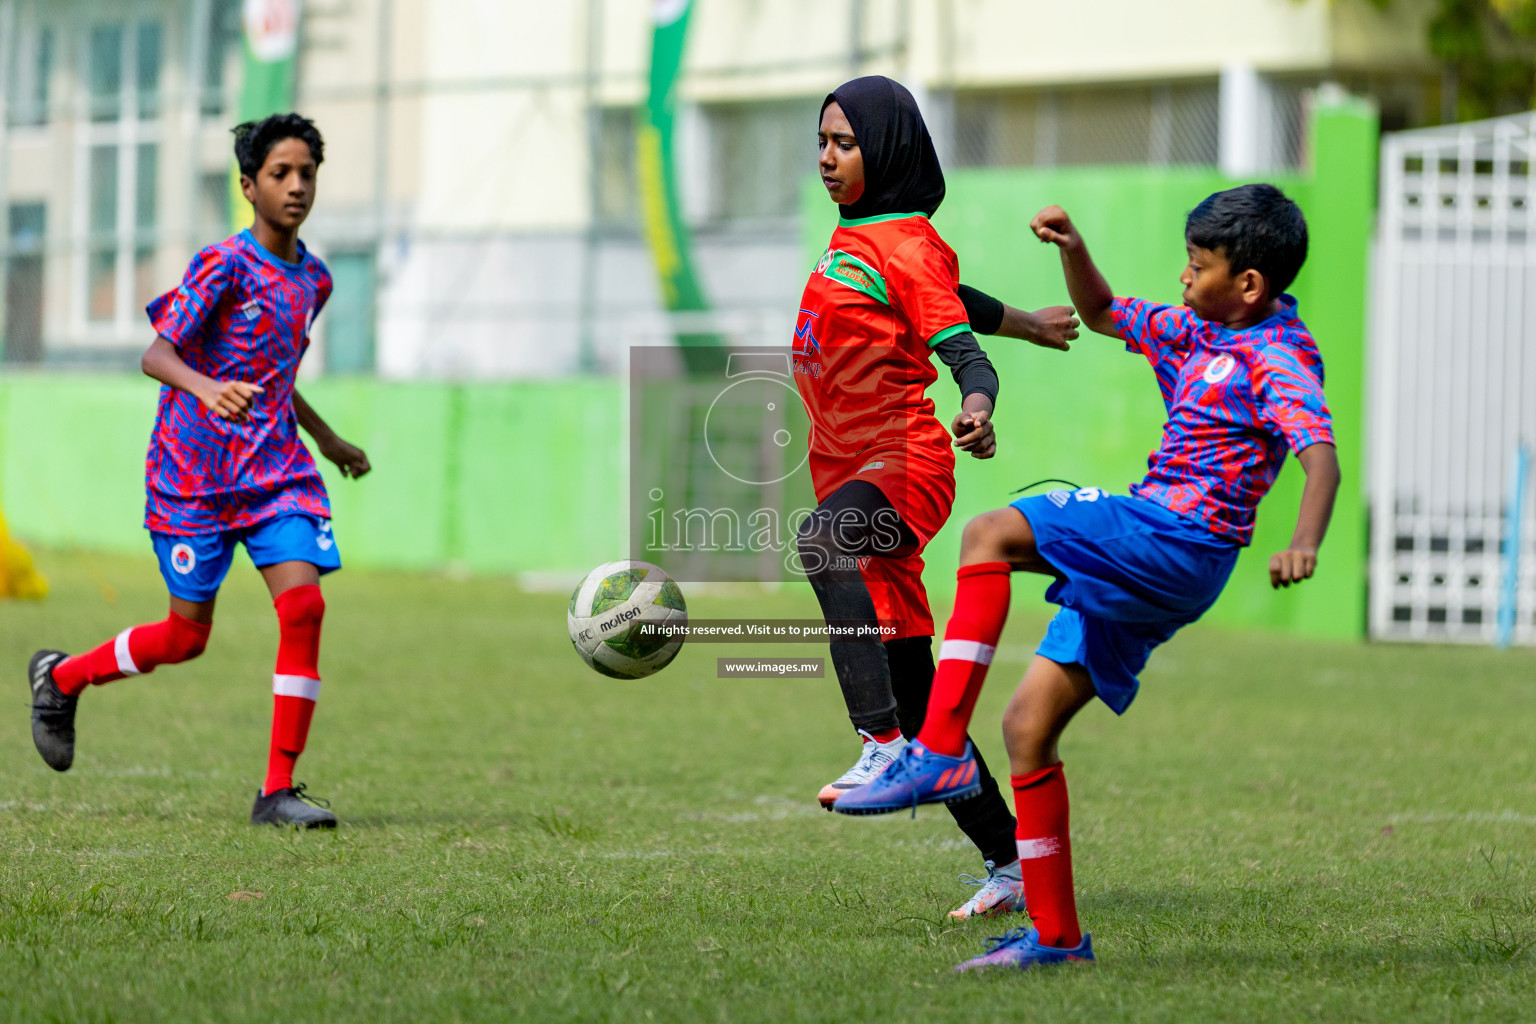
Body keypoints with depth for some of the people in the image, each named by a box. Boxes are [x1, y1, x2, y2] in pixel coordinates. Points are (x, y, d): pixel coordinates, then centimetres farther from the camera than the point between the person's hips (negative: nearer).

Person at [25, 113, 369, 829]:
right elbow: (157, 353, -22)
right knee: (187, 636, 2)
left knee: (303, 605, -15)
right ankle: (60, 677, 31)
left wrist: (328, 441, 34)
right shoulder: (223, 264, -12)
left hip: (276, 469, 5)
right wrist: (206, 389, -42)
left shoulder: (312, 280, 10)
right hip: (194, 475, -5)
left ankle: (278, 791, -11)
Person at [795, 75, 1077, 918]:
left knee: (822, 539, -40)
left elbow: (964, 352, -17)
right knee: (912, 689, 6)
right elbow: (948, 296, 33)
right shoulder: (852, 237, 18)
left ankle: (883, 745, -48)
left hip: (904, 467, -9)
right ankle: (1006, 864, 12)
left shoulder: (908, 245, -7)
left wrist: (977, 409, -38)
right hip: (851, 476, 9)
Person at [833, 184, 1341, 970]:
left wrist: (1304, 542, -43)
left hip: (1175, 544, -9)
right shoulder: (1201, 336, 18)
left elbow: (1320, 455, -24)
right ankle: (1055, 934, 9)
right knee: (1027, 725, 6)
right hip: (1143, 567, 9)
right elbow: (1101, 314, 32)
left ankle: (940, 750, -25)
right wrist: (1073, 250, 12)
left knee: (993, 534, -22)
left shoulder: (1280, 358, -9)